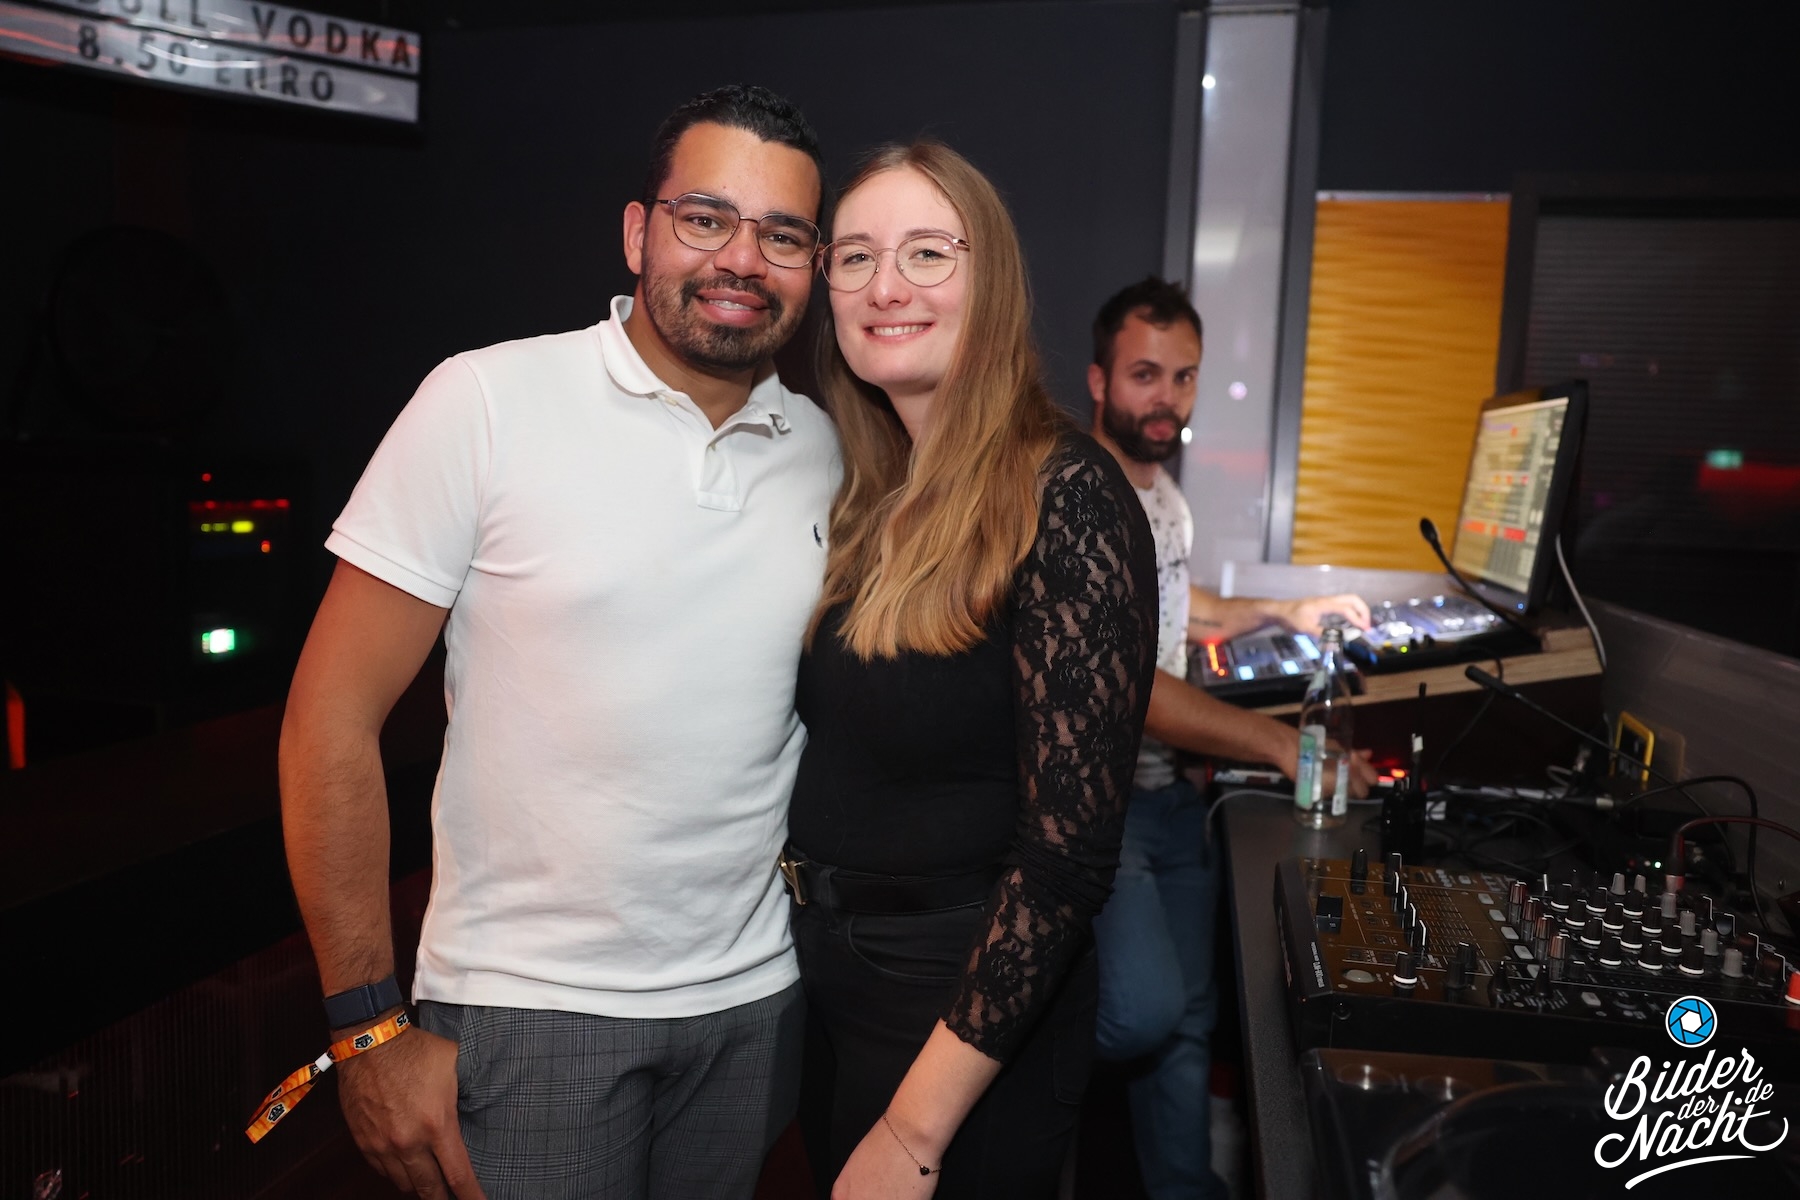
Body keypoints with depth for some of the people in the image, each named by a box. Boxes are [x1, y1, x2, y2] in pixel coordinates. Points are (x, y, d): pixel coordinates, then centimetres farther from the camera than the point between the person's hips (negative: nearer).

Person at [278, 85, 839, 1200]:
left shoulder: (829, 450, 1)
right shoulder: (489, 404, -12)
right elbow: (331, 720, -11)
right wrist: (371, 1026, -11)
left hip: (754, 1000, 5)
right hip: (527, 1011, -4)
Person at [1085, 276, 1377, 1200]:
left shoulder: (1166, 495, 12)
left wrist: (1280, 611, 22)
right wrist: (1284, 746, -25)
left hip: (1168, 793, 9)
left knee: (1188, 1019, 14)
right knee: (1144, 1012, -26)